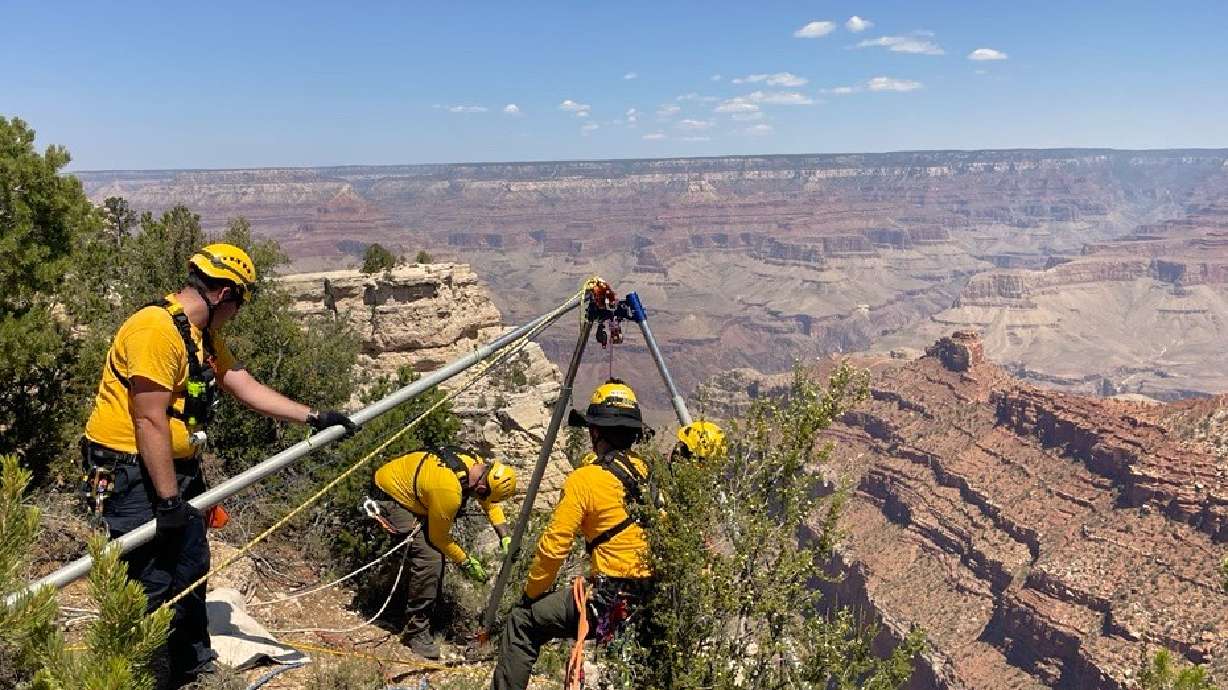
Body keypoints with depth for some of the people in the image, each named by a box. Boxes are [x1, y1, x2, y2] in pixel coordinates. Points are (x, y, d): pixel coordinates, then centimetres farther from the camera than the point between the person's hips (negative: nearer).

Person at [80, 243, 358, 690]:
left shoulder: (204, 336, 10)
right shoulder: (156, 330, -22)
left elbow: (247, 388, 11)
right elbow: (150, 422, -24)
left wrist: (313, 418, 7)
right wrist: (169, 498, -21)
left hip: (177, 469, 10)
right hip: (130, 475, -10)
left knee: (191, 569, 18)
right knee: (151, 586, -2)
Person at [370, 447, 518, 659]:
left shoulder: (477, 464, -13)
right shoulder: (449, 491, -36)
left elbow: (490, 502, 7)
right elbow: (439, 537, -18)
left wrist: (505, 537, -3)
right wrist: (465, 562, -6)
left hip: (406, 487, 9)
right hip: (390, 495, -9)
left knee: (436, 553, 12)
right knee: (429, 559, -19)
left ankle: (426, 614, 30)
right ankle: (415, 631, -6)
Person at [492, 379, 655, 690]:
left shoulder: (585, 480, -10)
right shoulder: (652, 474, 6)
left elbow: (554, 546, -9)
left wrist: (531, 593, 7)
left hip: (609, 600, -7)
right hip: (657, 605, 7)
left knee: (521, 624, 8)